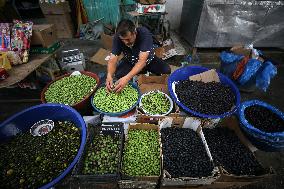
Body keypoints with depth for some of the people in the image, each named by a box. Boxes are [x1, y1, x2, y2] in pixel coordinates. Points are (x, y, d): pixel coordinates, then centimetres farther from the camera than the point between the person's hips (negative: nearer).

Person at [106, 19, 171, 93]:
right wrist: (109, 75, -49)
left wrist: (127, 78, -56)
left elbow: (142, 60, -42)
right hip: (130, 61, 3)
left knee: (166, 70, -24)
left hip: (148, 59, -2)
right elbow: (113, 59, -27)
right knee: (118, 75, -24)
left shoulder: (144, 34, -33)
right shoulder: (117, 37, -23)